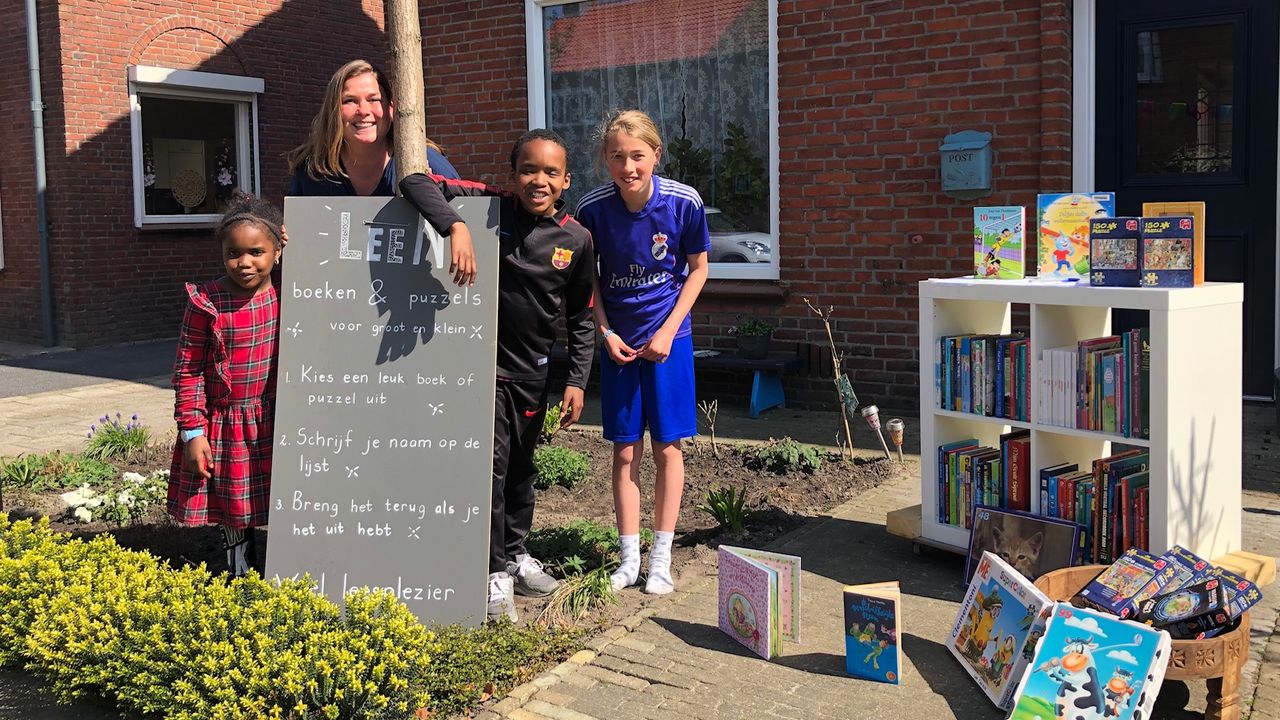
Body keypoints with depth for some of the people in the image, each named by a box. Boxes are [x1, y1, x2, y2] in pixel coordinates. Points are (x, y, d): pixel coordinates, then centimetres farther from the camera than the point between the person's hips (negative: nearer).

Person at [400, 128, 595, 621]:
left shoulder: (576, 240, -3)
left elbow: (580, 318, 6)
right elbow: (416, 182, -22)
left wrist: (577, 381, 1)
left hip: (532, 371, 4)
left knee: (521, 467, 18)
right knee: (491, 462, -6)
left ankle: (516, 555, 37)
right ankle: (495, 572, 8)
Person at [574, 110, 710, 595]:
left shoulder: (683, 203, -15)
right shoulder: (592, 208, -12)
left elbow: (698, 269, -2)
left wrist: (667, 330, -8)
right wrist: (605, 332, -5)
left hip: (668, 338, -1)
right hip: (618, 340, 1)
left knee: (666, 447, 4)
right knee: (624, 451, 5)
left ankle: (662, 559, 15)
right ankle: (630, 558, 16)